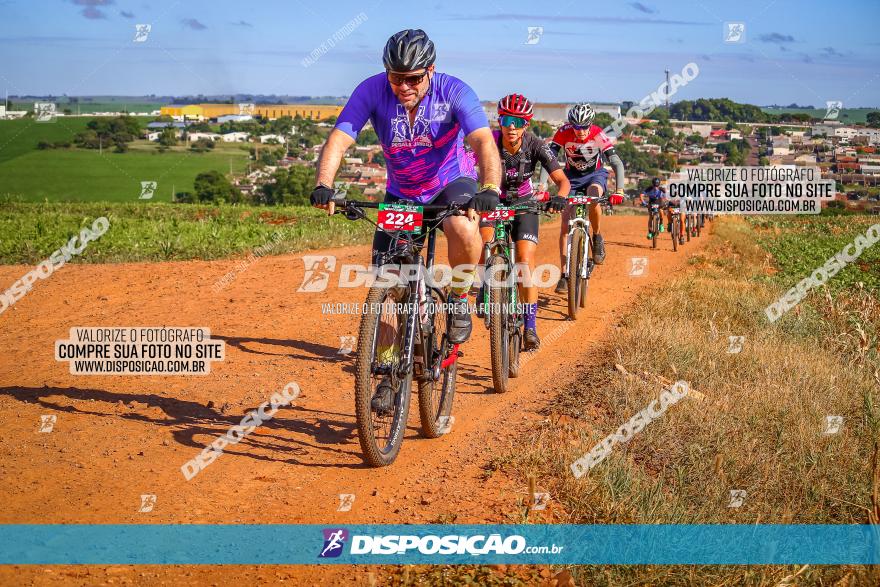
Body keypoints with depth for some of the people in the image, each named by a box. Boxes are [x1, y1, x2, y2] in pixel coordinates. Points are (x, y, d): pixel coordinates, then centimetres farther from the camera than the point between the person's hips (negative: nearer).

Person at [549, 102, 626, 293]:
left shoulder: (599, 135, -26)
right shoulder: (563, 133, -24)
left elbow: (617, 163, -28)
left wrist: (619, 191, -40)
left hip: (595, 174, -1)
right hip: (572, 177, 1)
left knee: (594, 198, -36)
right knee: (565, 226, -9)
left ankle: (597, 238, -10)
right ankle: (565, 274, -3)